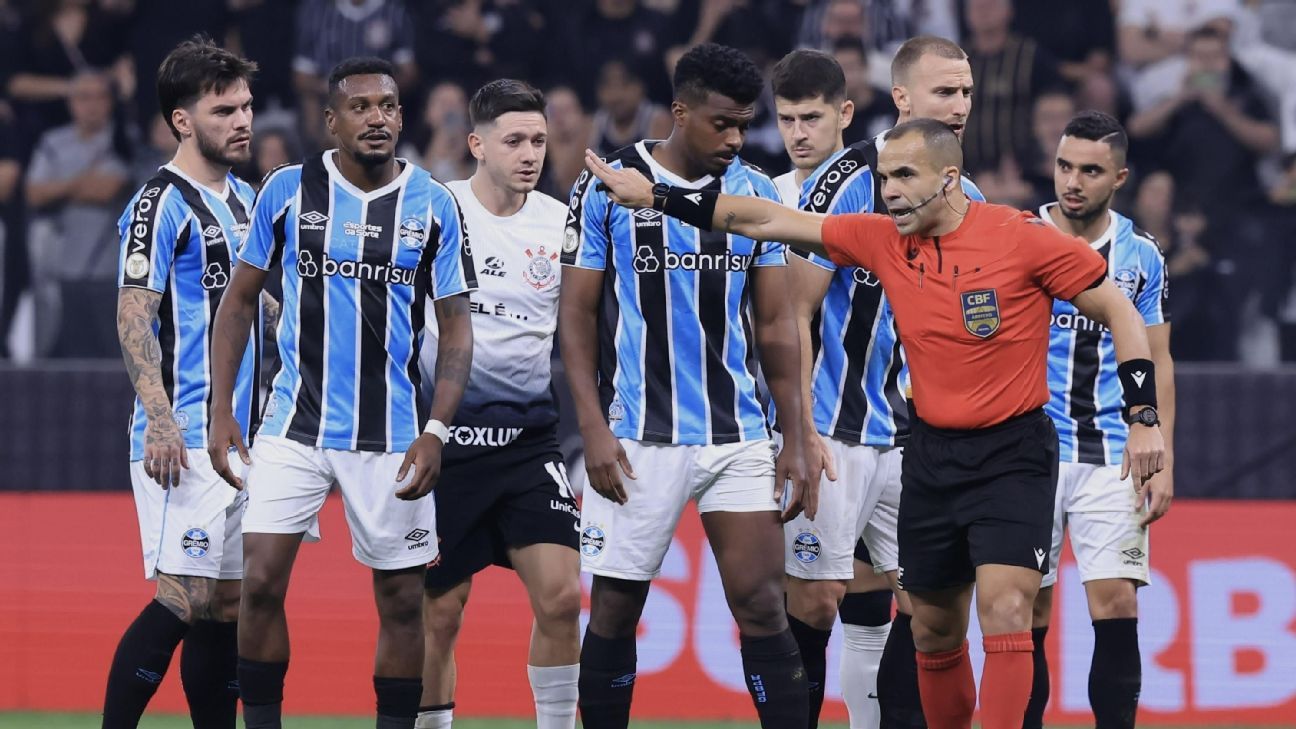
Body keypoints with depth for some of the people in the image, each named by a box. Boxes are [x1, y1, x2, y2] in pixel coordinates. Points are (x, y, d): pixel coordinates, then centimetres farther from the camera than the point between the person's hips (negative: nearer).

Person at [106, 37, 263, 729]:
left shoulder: (242, 198, 17)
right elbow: (133, 316, -16)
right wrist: (159, 418, -25)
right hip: (183, 439, -9)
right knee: (186, 598, -15)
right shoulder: (161, 203, -10)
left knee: (226, 603, 9)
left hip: (238, 436, 9)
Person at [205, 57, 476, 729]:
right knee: (261, 582, -9)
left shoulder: (434, 205, -1)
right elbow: (240, 299, 8)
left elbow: (456, 331, 3)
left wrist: (435, 432, -9)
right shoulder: (288, 190, 0)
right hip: (295, 425, 0)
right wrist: (220, 411, 0)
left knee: (401, 599, 3)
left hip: (392, 438, 0)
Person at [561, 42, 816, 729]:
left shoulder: (756, 192, 7)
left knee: (761, 605, -3)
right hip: (638, 437, -3)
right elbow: (577, 312, -1)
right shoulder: (608, 186, -3)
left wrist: (794, 439, 7)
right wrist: (593, 428, -9)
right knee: (616, 607, 3)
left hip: (738, 435, 3)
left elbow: (775, 323, 11)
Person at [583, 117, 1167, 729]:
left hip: (1013, 453, -5)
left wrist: (1144, 419, -11)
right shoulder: (883, 241, 1)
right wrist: (653, 196, 5)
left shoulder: (1023, 238, -12)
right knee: (934, 631, 11)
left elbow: (1120, 313, -5)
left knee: (1005, 610, -19)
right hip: (931, 454, 6)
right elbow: (768, 222, 6)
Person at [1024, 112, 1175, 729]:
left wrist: (1163, 462, 3)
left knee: (1116, 604, -9)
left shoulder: (1142, 256, 6)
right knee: (1027, 612, -1)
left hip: (1112, 457, 1)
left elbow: (1157, 364, 11)